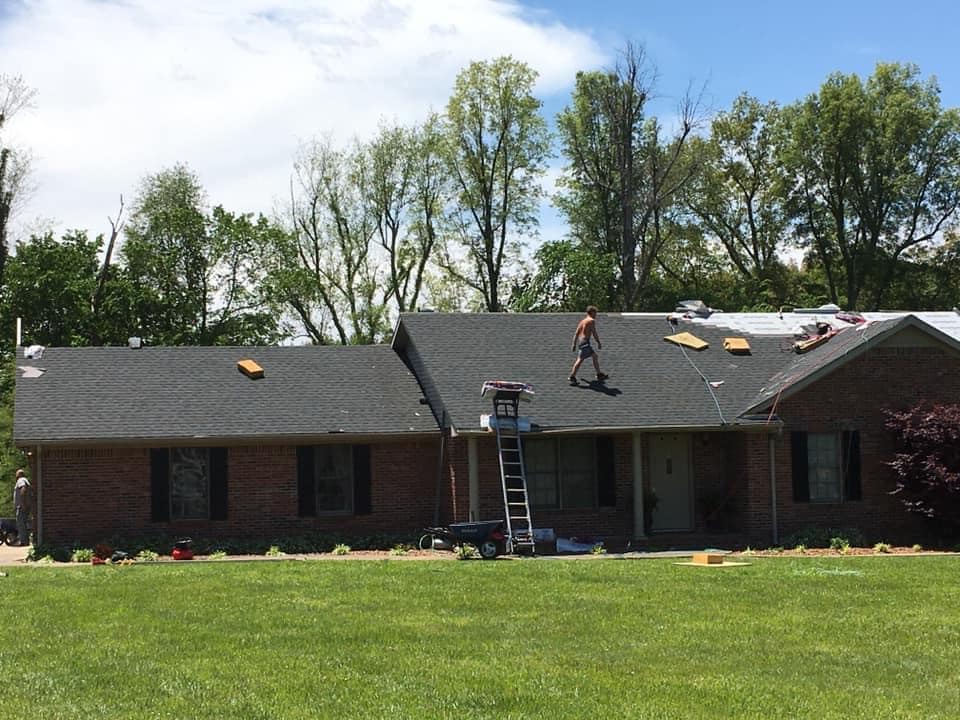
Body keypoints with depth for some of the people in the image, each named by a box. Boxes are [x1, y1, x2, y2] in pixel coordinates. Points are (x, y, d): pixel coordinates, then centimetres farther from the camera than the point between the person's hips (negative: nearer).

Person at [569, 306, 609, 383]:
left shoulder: (583, 321, 19)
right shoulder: (592, 320, -5)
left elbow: (576, 333, 15)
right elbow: (594, 333, -12)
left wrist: (574, 344, 15)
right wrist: (599, 342, -5)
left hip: (580, 341, 10)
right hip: (585, 342, -10)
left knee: (595, 356, 18)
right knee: (580, 360, -14)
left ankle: (599, 375, 24)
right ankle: (572, 378, -19)